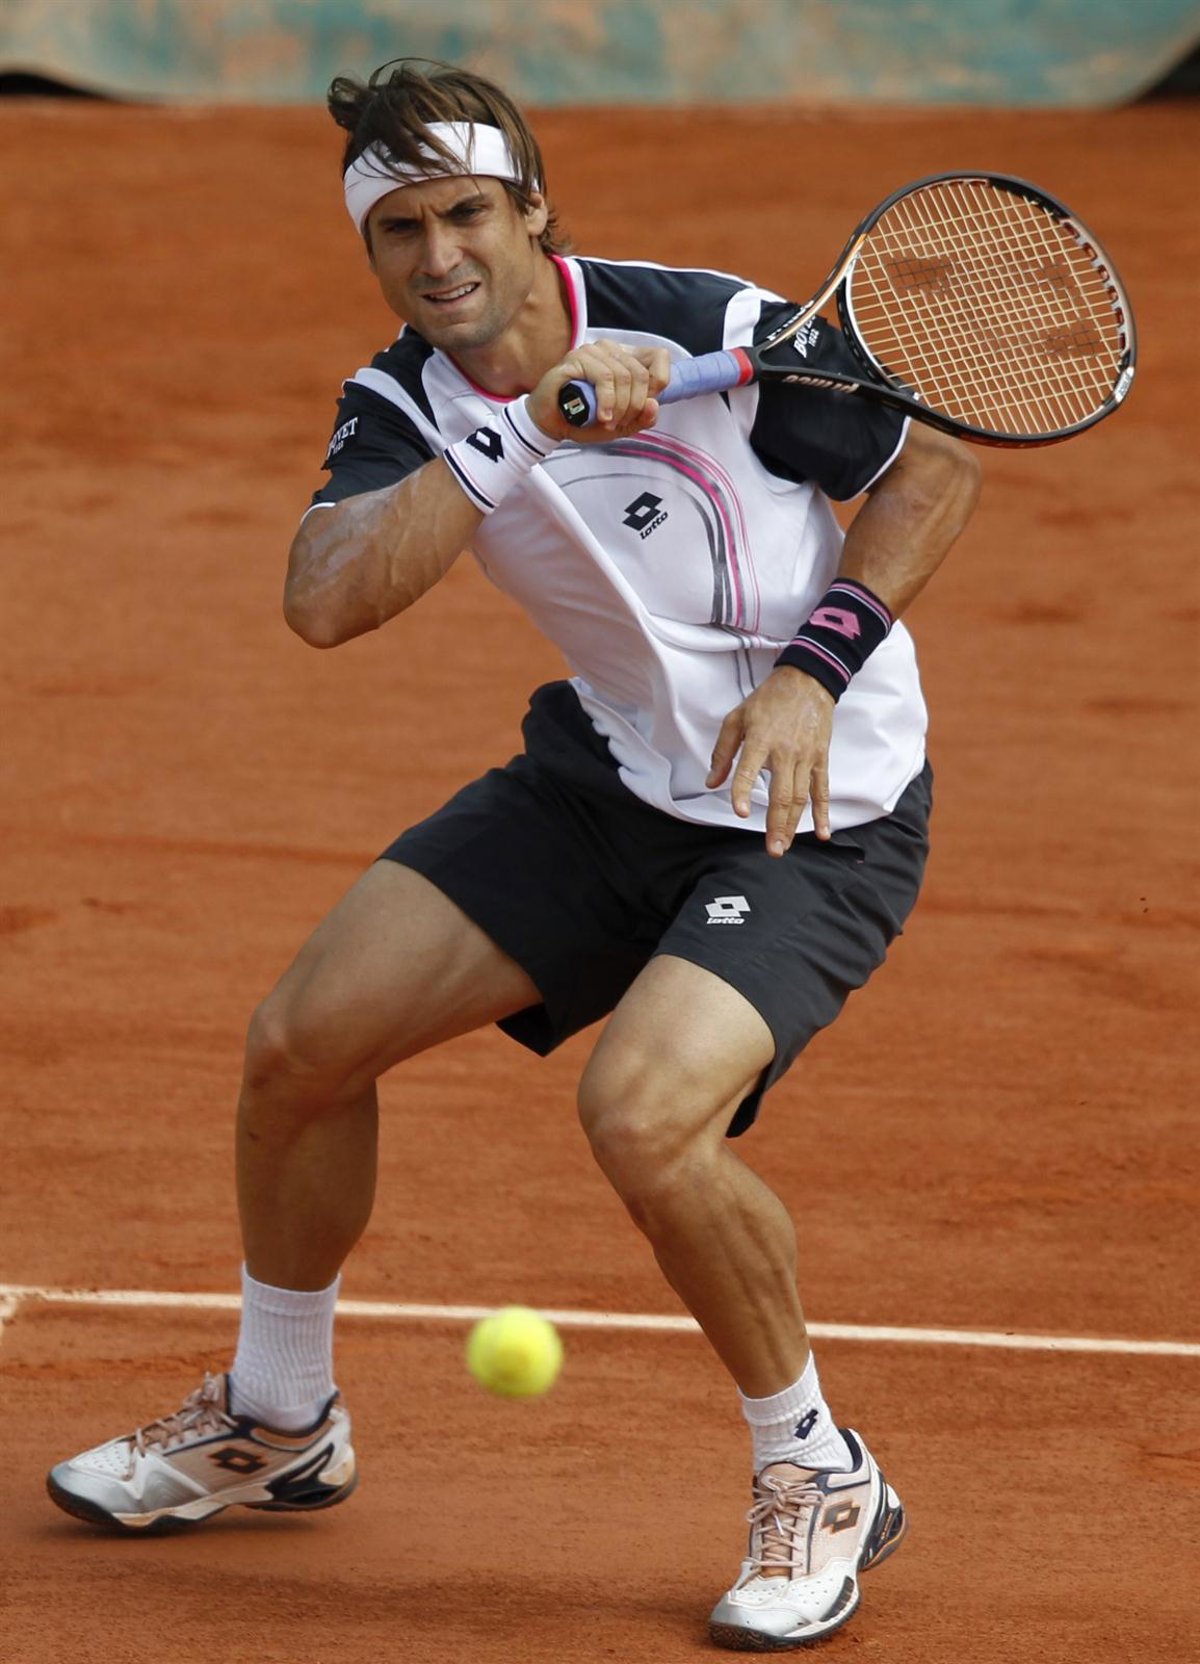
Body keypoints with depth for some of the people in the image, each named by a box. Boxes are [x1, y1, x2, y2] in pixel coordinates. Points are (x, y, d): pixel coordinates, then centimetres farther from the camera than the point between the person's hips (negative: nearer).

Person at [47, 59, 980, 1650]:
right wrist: (531, 431, -35)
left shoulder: (712, 332, -21)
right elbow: (327, 599, -27)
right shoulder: (403, 408, -7)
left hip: (816, 803, -6)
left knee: (644, 1114, -29)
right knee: (300, 1042, 1)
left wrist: (815, 669, -19)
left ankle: (819, 1484, -5)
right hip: (609, 780, 6)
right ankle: (276, 1421, 27)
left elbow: (939, 463, -9)